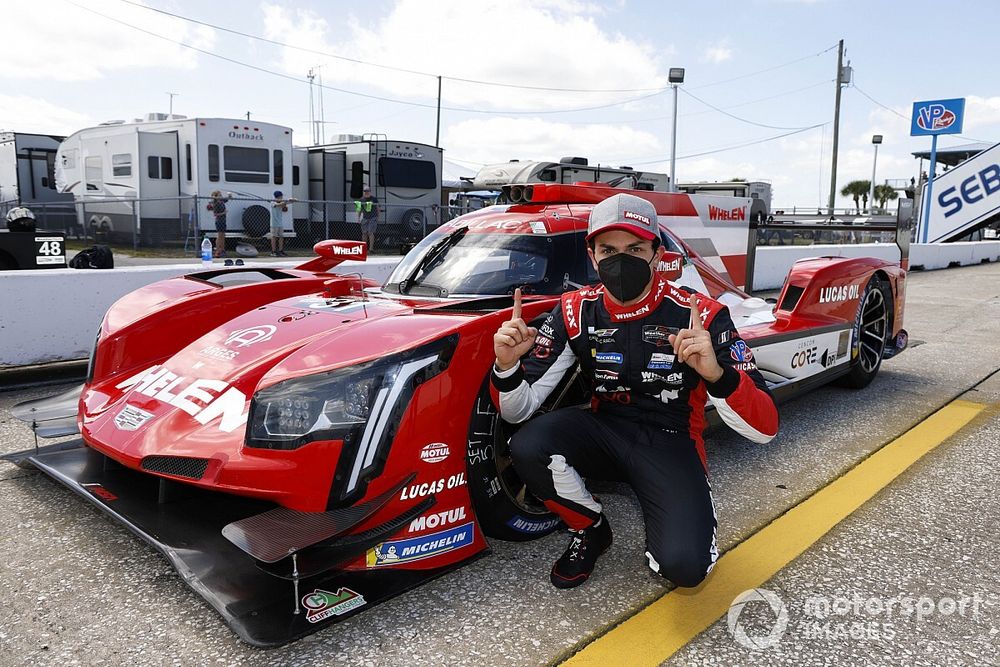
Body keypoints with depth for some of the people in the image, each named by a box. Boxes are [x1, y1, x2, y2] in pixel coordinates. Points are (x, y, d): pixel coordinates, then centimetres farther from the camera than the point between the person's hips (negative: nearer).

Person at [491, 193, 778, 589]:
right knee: (528, 447, -27)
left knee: (684, 566, -26)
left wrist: (716, 373, -43)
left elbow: (764, 428, -23)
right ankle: (590, 531, 3)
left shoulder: (702, 316, -18)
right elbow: (518, 410, -7)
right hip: (604, 434, 3)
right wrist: (507, 366, -30)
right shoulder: (575, 312, -9)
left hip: (672, 445, -3)